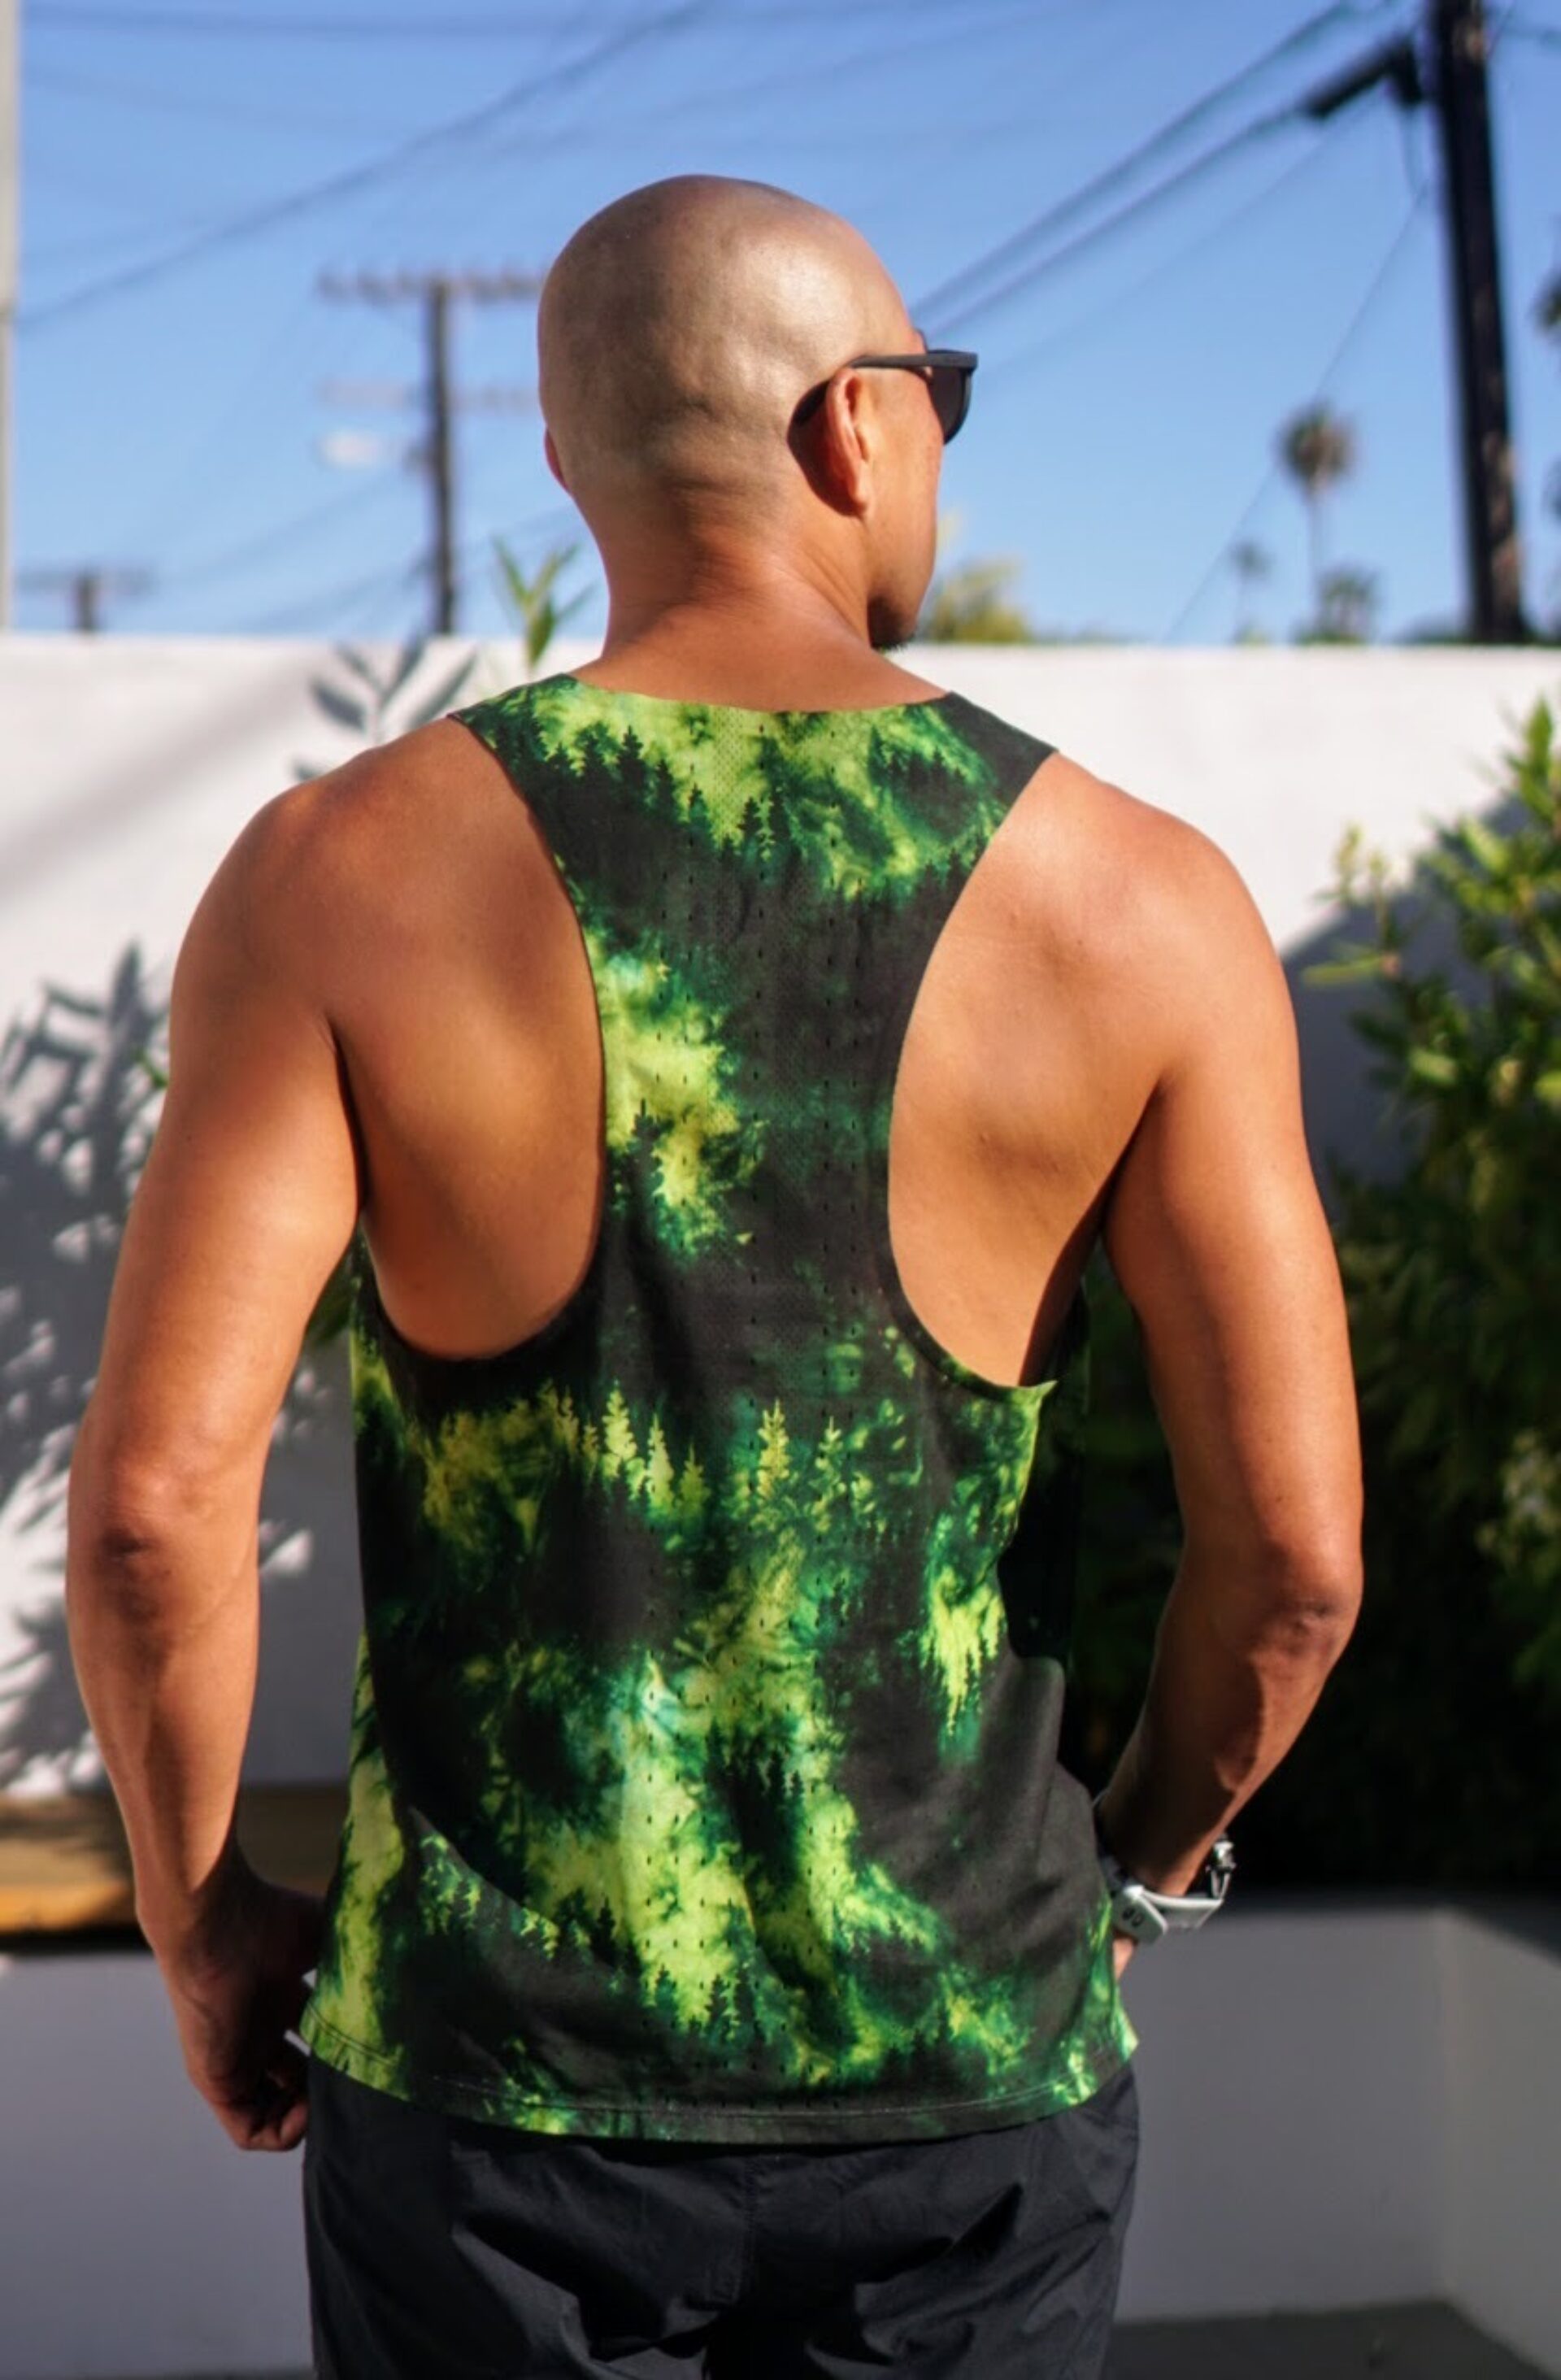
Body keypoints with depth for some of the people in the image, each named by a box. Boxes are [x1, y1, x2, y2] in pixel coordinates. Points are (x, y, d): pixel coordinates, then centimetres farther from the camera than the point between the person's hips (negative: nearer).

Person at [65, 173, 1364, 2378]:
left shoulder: (345, 877, -8)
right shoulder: (1136, 901, -7)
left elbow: (156, 1493, -13)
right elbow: (1296, 1551, -7)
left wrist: (205, 1922, 3)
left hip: (491, 2065, 0)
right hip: (969, 2075, 1)